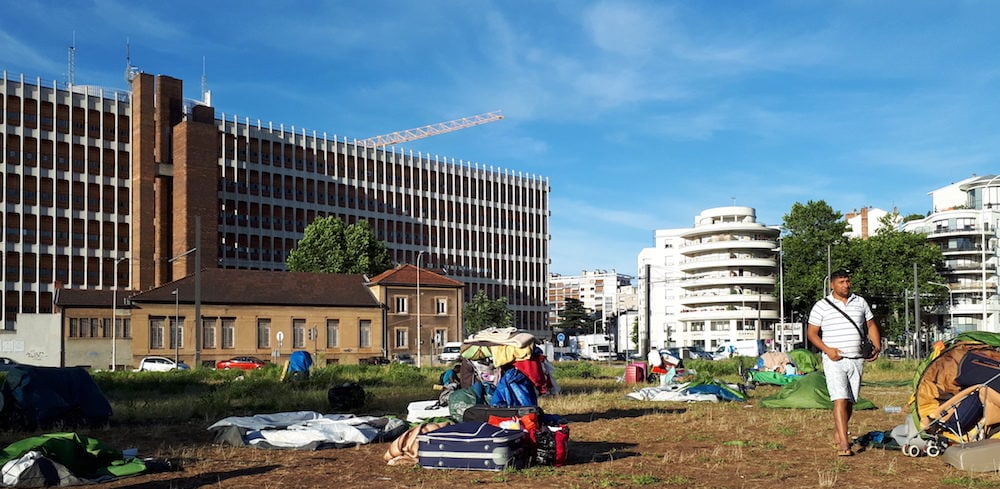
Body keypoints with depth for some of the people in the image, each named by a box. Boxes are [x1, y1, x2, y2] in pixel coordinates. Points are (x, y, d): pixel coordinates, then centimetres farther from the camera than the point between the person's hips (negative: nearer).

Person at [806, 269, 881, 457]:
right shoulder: (822, 306, -1)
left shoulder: (860, 302, 11)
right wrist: (827, 349, -14)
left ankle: (837, 435, 27)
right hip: (834, 361, -4)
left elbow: (871, 325, 19)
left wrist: (877, 346, 4)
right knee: (840, 400, -15)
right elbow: (811, 332, 0)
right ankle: (844, 443, -17)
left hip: (857, 359, 4)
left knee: (850, 401, 9)